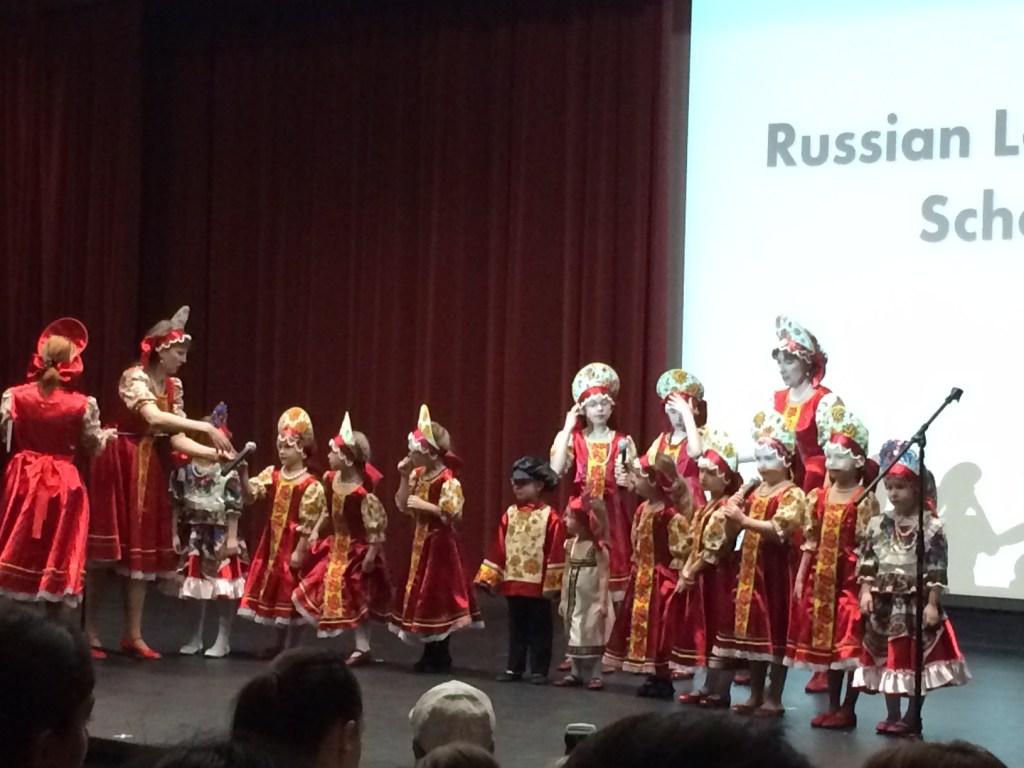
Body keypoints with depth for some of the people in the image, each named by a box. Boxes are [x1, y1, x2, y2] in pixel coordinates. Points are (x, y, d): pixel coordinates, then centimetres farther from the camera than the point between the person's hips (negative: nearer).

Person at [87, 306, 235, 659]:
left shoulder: (173, 387, 8)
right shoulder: (134, 377, -14)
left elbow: (177, 439, 4)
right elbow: (154, 418, -30)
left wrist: (215, 453, -10)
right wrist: (207, 428, -32)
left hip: (151, 471, 7)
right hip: (119, 467, -7)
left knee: (143, 548, 6)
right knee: (104, 549, -3)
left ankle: (133, 635, 11)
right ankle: (90, 633, 4)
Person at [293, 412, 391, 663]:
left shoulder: (363, 493, -27)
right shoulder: (330, 480, -4)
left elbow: (377, 526, -22)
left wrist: (371, 555, -21)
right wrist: (316, 532, 5)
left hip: (357, 550, -8)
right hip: (336, 547, 8)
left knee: (356, 600, 3)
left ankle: (363, 648, 17)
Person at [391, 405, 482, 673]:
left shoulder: (448, 480, -19)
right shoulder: (418, 475, 5)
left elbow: (455, 514, -24)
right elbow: (403, 506, 9)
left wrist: (425, 505, -24)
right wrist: (405, 478, -2)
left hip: (440, 543, -8)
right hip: (422, 541, 8)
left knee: (439, 596, -2)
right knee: (423, 596, 12)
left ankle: (440, 656, 8)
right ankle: (431, 654, 21)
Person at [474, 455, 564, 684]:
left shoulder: (549, 517, -8)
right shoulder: (510, 514, 6)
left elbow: (555, 552, -9)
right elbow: (500, 548, 8)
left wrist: (553, 582, -11)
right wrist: (490, 577, 6)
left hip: (538, 584, -5)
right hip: (513, 583, 5)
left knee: (538, 628, 5)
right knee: (516, 627, 13)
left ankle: (539, 670, 12)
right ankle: (514, 668, 21)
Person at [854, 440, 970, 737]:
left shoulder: (931, 526, -9)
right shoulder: (878, 524, 4)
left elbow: (937, 569, -11)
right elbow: (867, 561, 6)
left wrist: (932, 604, -14)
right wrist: (866, 591, -4)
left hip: (916, 602, -4)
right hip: (884, 603, 4)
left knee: (916, 660, 3)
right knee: (887, 659, 8)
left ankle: (912, 717, 13)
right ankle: (892, 716, 18)